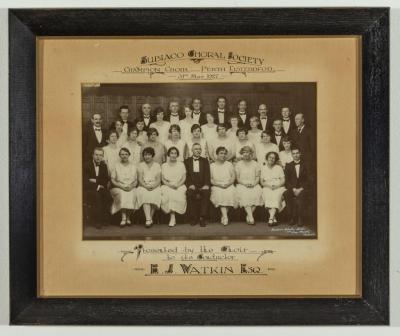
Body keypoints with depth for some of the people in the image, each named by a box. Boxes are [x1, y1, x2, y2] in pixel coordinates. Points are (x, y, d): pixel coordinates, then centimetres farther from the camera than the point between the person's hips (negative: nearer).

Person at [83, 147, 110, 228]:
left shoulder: (104, 166, 12)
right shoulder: (86, 165, -3)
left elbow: (106, 181, 5)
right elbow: (85, 182, -11)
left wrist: (96, 181, -8)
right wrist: (97, 186, -15)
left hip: (100, 189, 4)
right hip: (87, 191, -4)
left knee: (107, 195, -29)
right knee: (96, 195, -35)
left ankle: (103, 218, -21)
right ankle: (93, 220, -28)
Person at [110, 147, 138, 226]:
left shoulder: (133, 166, 17)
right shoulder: (116, 166, 12)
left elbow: (136, 181, 11)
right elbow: (113, 180, 5)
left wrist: (131, 186, -10)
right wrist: (122, 186, -11)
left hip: (131, 188, 1)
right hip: (118, 188, -1)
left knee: (131, 194, -33)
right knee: (122, 194, -35)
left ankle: (128, 217, -23)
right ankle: (123, 218, -36)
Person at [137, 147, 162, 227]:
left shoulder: (157, 165, 15)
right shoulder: (140, 165, 15)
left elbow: (158, 179, 5)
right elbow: (140, 179, 4)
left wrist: (153, 186, -15)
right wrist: (146, 186, -14)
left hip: (154, 186, 0)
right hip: (143, 186, 0)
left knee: (155, 194, -34)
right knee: (144, 194, -34)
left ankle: (149, 218, -27)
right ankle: (148, 219, -43)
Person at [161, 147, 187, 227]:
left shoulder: (181, 164, 15)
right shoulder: (164, 165, 15)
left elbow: (184, 178, 6)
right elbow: (163, 179, 7)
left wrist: (177, 185, -13)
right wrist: (169, 184, -12)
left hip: (179, 186, 0)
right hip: (167, 186, 0)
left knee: (179, 195, -33)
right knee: (167, 194, -34)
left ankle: (172, 217, -26)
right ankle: (172, 217, -33)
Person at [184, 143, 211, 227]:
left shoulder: (205, 161, 18)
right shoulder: (187, 161, 14)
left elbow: (207, 174, 7)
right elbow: (186, 175, 4)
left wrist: (206, 185, -11)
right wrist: (190, 185, -13)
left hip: (202, 185, 1)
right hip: (192, 185, -1)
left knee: (206, 192, -30)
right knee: (190, 193, -31)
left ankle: (202, 217, -25)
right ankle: (193, 218, -20)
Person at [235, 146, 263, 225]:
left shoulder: (255, 164, 14)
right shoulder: (238, 165, 12)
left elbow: (257, 177, 8)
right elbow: (237, 178, 7)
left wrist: (253, 183, -11)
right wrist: (244, 183, -11)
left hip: (254, 185, 1)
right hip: (242, 185, -1)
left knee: (257, 194, -31)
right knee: (244, 195, -34)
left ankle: (249, 216, -25)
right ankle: (251, 216, -39)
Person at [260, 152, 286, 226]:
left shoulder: (279, 168, 17)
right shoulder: (263, 168, 17)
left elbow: (283, 181, 9)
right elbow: (262, 182, 12)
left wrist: (277, 186, -10)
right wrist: (269, 185, -8)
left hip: (278, 187, 0)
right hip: (267, 188, 0)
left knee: (276, 196, -34)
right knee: (267, 196, -34)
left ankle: (271, 218, -45)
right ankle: (274, 218, -42)